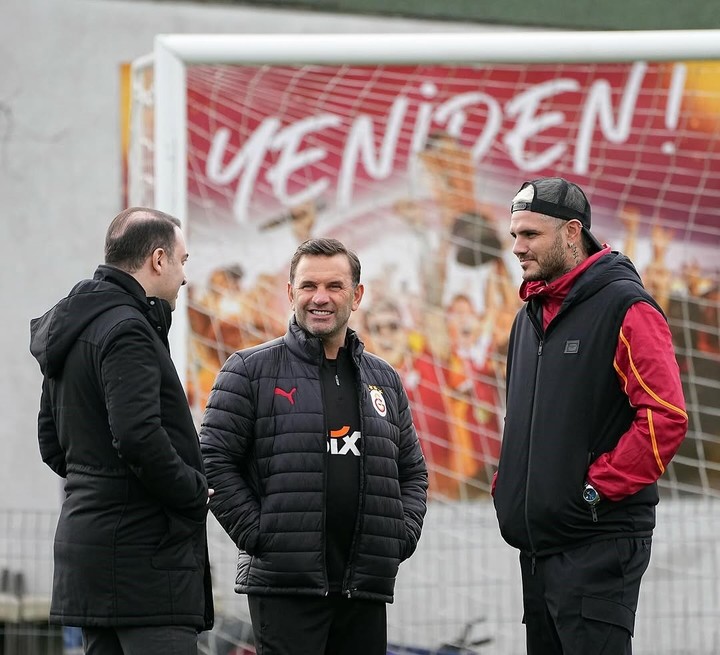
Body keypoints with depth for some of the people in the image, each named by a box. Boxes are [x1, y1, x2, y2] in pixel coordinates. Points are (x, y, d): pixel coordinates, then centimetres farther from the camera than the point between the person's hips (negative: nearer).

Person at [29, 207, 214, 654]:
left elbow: (52, 441, 24)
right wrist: (195, 492, -11)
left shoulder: (74, 329, 18)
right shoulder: (127, 332, -14)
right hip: (144, 549, -10)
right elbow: (138, 437, -25)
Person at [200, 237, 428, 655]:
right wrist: (257, 534, -11)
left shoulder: (385, 380, 17)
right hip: (285, 585, -5)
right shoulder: (251, 371, 1)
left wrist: (402, 534, 7)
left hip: (366, 587, 5)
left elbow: (413, 472, 24)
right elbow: (215, 462, -3)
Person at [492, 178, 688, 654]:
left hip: (598, 543, -9)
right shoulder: (533, 312, 17)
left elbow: (666, 417, -19)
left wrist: (598, 489, -18)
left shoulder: (625, 307, -10)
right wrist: (508, 487, 12)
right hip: (538, 539, 9)